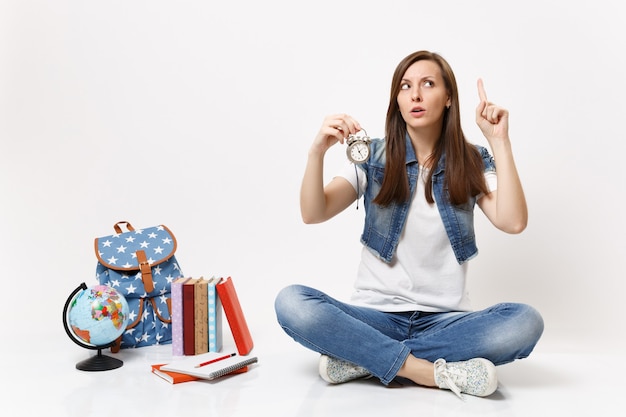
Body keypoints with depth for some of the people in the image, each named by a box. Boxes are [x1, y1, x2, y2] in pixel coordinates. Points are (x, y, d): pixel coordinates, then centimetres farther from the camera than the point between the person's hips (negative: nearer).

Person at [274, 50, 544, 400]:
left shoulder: (472, 162, 3)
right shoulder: (374, 157, 2)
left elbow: (513, 222, -14)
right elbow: (313, 214, -10)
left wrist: (500, 142, -16)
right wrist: (317, 152, -26)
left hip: (446, 320, 1)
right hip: (376, 316, 0)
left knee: (526, 322, -28)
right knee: (291, 303, -27)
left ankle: (365, 359, -20)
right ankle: (434, 371, -25)